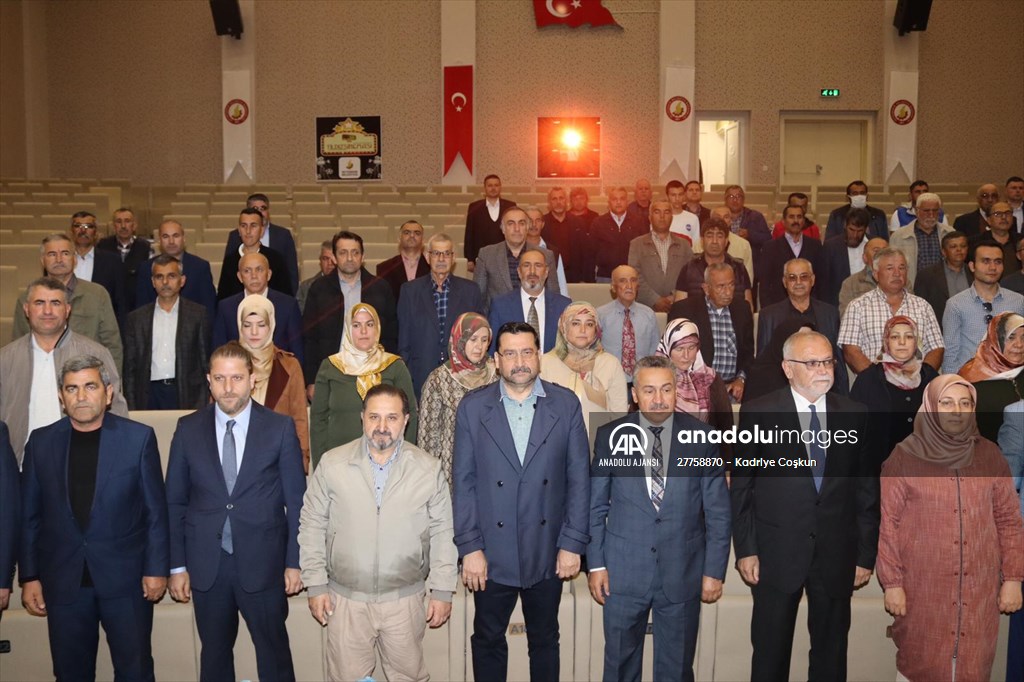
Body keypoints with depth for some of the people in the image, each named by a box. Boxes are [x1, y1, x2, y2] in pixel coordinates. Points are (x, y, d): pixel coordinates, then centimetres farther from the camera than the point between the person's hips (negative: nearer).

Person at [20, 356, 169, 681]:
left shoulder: (139, 437, -4)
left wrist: (156, 569, -5)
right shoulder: (41, 441, 3)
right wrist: (29, 576, 4)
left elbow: (156, 510, -2)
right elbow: (29, 516, 6)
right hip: (63, 580, 2)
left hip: (125, 578, -2)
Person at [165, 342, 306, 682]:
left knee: (274, 652, 9)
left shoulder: (280, 428, -5)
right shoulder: (188, 429, 1)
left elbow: (296, 500, -2)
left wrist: (294, 561, -3)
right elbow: (175, 502, 4)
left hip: (262, 562, -2)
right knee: (214, 653, 16)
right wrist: (177, 565, 2)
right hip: (206, 564, 2)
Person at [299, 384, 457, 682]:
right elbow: (312, 525, 1)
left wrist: (442, 591, 0)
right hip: (345, 598, 0)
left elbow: (442, 532, 0)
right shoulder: (332, 464, -4)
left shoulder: (429, 468, -4)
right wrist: (316, 585, -1)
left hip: (406, 599, 0)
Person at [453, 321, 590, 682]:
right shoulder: (473, 407, -3)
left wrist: (573, 544, -5)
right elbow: (464, 482, -3)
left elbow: (579, 478, -2)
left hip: (547, 552, 1)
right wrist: (469, 547, -7)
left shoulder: (566, 404, -2)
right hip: (491, 553, 0)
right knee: (488, 640, 14)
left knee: (545, 640, 16)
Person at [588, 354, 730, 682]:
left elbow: (718, 511, 1)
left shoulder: (702, 437, -2)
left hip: (683, 573, 0)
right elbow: (596, 506, 3)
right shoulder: (609, 436, -1)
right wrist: (596, 564, 0)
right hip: (623, 572, 0)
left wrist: (715, 570, -1)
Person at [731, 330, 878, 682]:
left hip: (836, 555, 2)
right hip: (776, 552, -2)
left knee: (831, 654, 14)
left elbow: (866, 489, 6)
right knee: (770, 653, 10)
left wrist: (866, 554, 4)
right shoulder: (758, 413, -4)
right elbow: (741, 486, -2)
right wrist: (745, 549, -6)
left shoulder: (854, 414, 4)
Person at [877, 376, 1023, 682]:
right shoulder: (904, 458, -6)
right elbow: (887, 525, -4)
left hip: (979, 587, 3)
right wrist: (891, 583, -6)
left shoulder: (990, 456, 3)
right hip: (922, 586, -2)